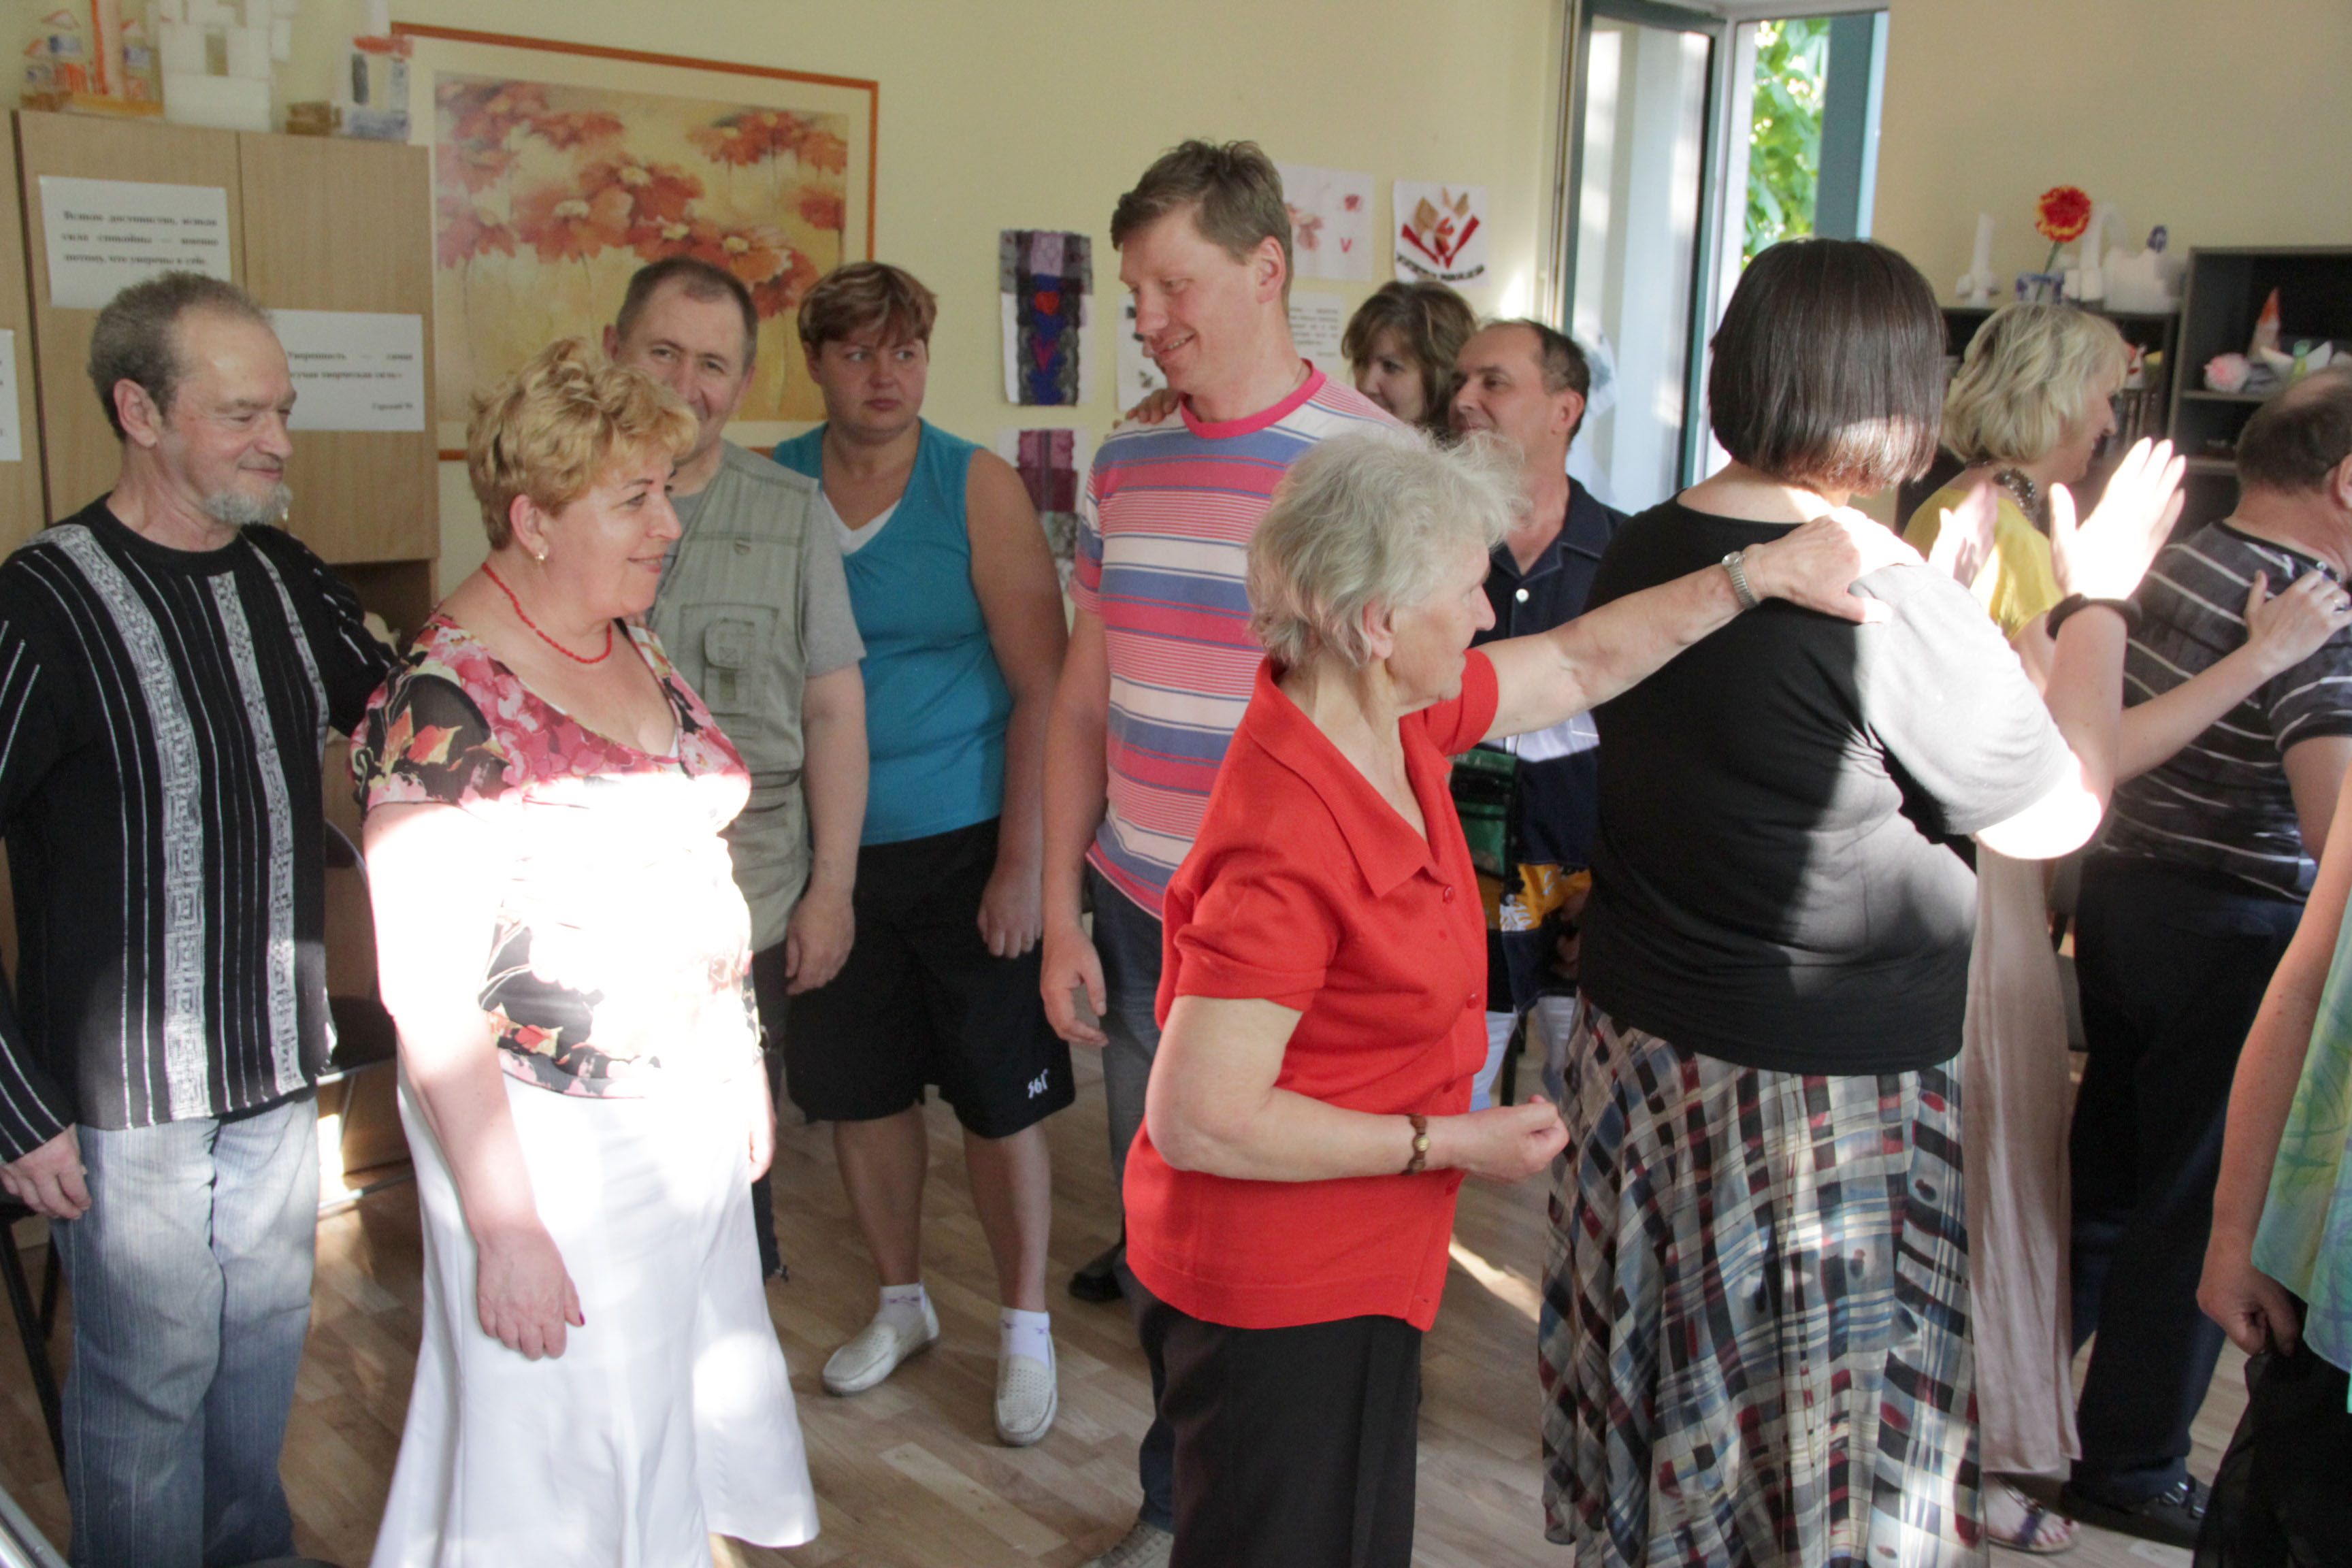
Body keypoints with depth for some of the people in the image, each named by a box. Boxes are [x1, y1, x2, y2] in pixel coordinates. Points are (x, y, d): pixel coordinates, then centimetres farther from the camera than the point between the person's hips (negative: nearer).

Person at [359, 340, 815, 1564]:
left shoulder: (634, 650, 5)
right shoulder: (444, 703, -20)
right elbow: (425, 990, -20)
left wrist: (742, 1065, 15)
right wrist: (503, 1225, -18)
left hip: (688, 1109, 7)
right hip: (551, 1137, -7)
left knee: (686, 1408, 20)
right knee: (567, 1463, 9)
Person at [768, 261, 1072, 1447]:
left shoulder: (979, 489, -7)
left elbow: (1041, 684, -9)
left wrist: (1021, 862, -13)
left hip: (962, 842, -3)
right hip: (826, 846, 3)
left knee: (1000, 1096, 5)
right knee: (858, 1086, 14)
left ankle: (1024, 1326, 24)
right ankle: (901, 1302, 36)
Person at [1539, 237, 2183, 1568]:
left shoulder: (1641, 556, 0)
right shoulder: (1891, 604, -23)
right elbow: (2059, 814, -9)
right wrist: (2100, 596, 3)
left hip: (1638, 1051, 7)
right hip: (1822, 1099, -7)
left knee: (1671, 1427, 24)